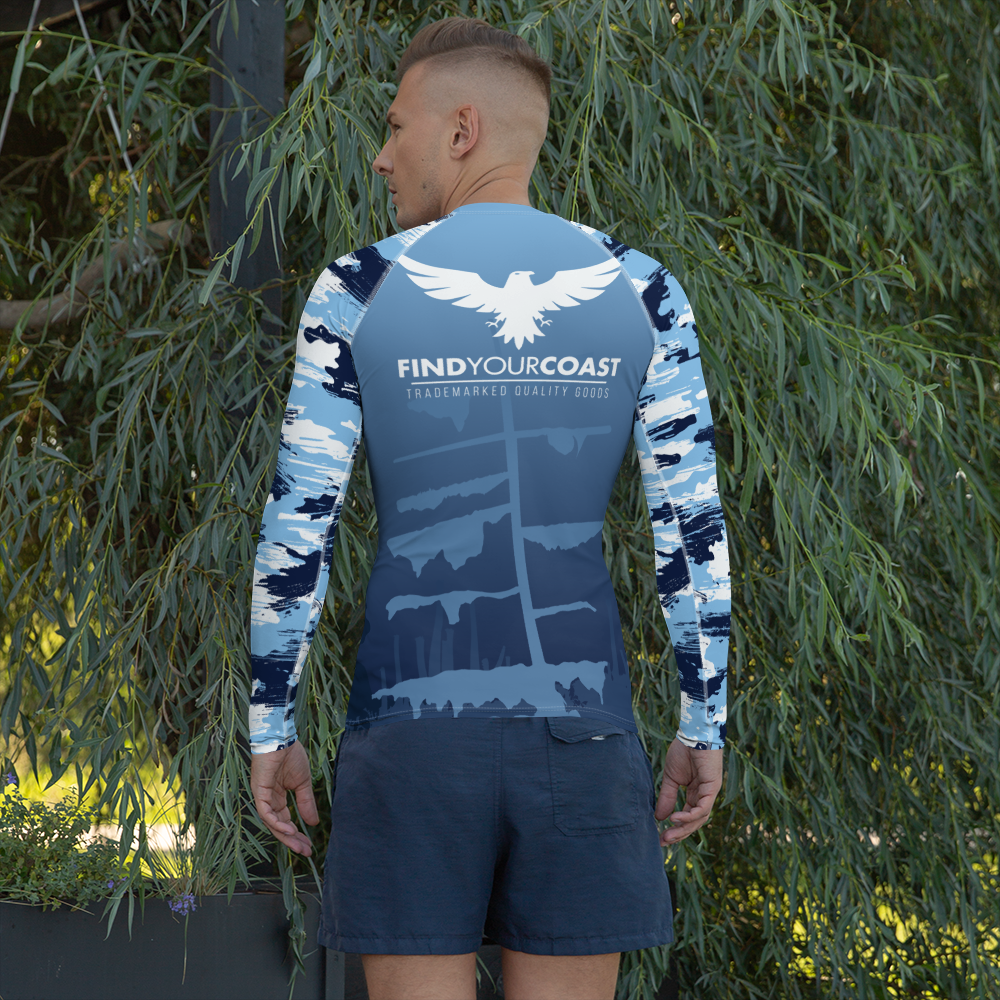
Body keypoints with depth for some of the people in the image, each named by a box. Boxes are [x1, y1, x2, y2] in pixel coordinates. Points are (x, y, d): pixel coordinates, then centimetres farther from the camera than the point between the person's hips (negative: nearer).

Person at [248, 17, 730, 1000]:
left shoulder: (357, 290, -1)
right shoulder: (640, 292, 3)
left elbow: (295, 528, -3)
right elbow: (693, 526, 0)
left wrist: (270, 729, 5)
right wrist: (703, 728, 8)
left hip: (411, 726, -1)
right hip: (579, 725, 1)